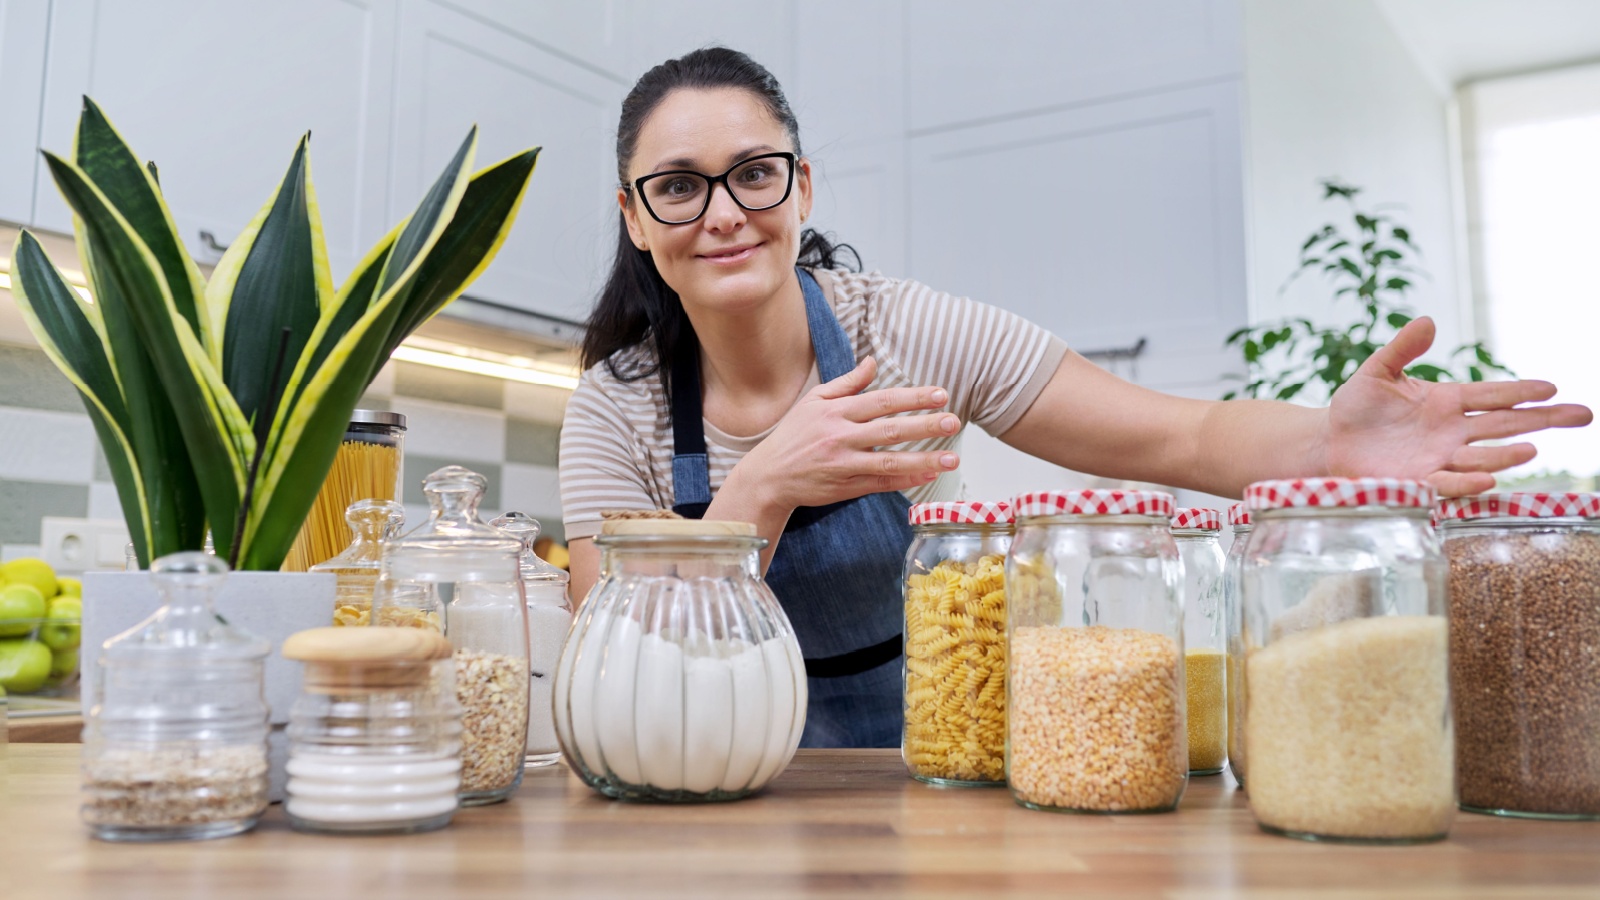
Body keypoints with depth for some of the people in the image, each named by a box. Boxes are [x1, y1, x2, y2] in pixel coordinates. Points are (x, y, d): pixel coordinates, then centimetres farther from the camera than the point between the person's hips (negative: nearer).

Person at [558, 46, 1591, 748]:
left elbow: (1182, 439, -14)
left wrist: (1330, 444, -35)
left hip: (938, 749, -1)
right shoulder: (614, 414, -9)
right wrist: (763, 492, -31)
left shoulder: (914, 333, -13)